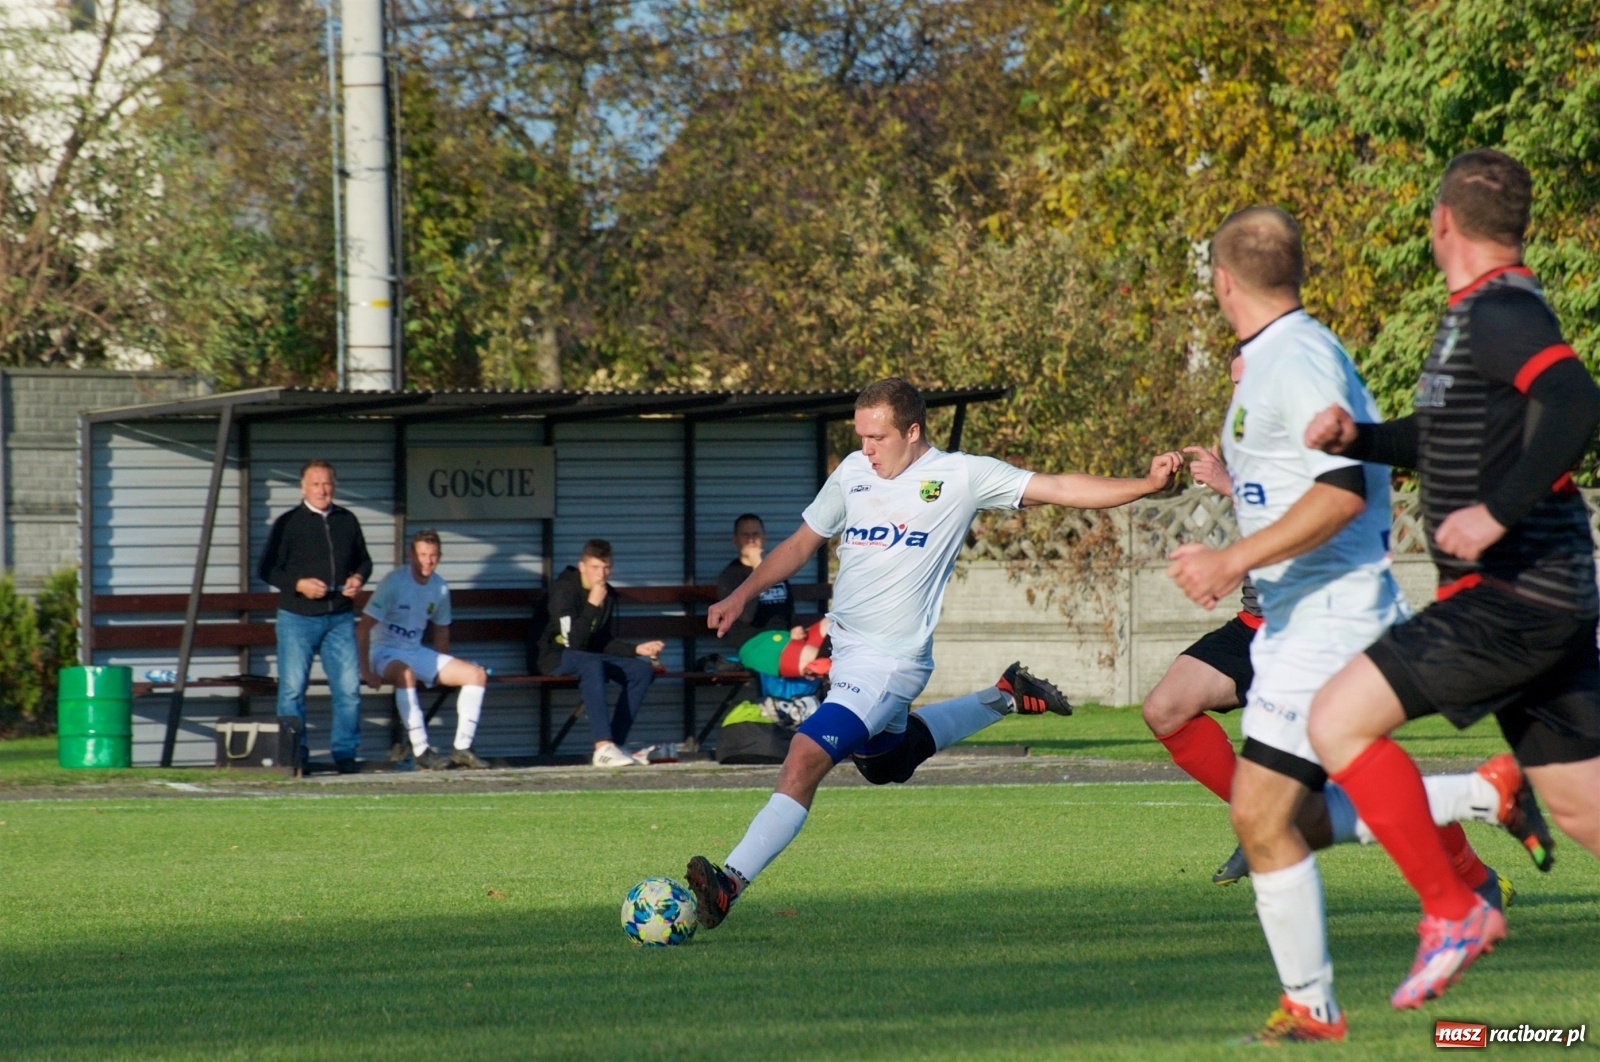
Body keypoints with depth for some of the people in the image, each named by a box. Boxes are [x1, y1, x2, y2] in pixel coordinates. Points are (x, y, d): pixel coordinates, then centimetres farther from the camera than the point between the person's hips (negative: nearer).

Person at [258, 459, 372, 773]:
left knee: (349, 686, -1)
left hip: (340, 618, 3)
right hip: (298, 618, -3)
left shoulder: (348, 521, 10)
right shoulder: (288, 523, -1)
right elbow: (266, 570, -1)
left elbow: (364, 560, 22)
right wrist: (298, 584, -15)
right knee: (292, 688, -2)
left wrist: (358, 578, -1)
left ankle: (345, 752, 9)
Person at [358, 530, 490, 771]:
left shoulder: (440, 588, 3)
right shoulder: (394, 583, -16)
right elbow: (363, 627, -18)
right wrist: (366, 672, -24)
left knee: (477, 675, -7)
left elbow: (441, 631, 18)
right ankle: (421, 751, -40)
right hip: (385, 651, -7)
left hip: (416, 652, 7)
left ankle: (461, 748, -8)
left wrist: (441, 671, 12)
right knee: (405, 674, -42)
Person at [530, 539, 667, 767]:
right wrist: (592, 605, -28)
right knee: (592, 664, -39)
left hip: (589, 657, 8)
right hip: (552, 658, -8)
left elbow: (605, 642, 10)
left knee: (643, 669, -11)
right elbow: (572, 642, -25)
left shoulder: (608, 594, 6)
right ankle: (603, 748, -47)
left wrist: (636, 650, -6)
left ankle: (615, 745, -14)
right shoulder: (564, 590, -17)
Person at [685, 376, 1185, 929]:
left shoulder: (961, 476, -9)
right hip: (844, 649, 8)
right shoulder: (852, 473, 6)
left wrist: (1146, 485, -19)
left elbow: (1059, 488, -9)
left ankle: (729, 883, -21)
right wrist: (741, 596, 8)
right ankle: (1005, 697, 41)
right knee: (886, 760, 27)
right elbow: (802, 542, 18)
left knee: (803, 762, -20)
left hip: (890, 659, -8)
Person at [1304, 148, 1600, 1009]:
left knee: (1339, 718, -10)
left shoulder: (1500, 314, -13)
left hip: (1512, 597, -10)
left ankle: (1453, 911, -5)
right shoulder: (1480, 316, 17)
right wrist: (1358, 436, 11)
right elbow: (1444, 436, 29)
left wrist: (1497, 513, -33)